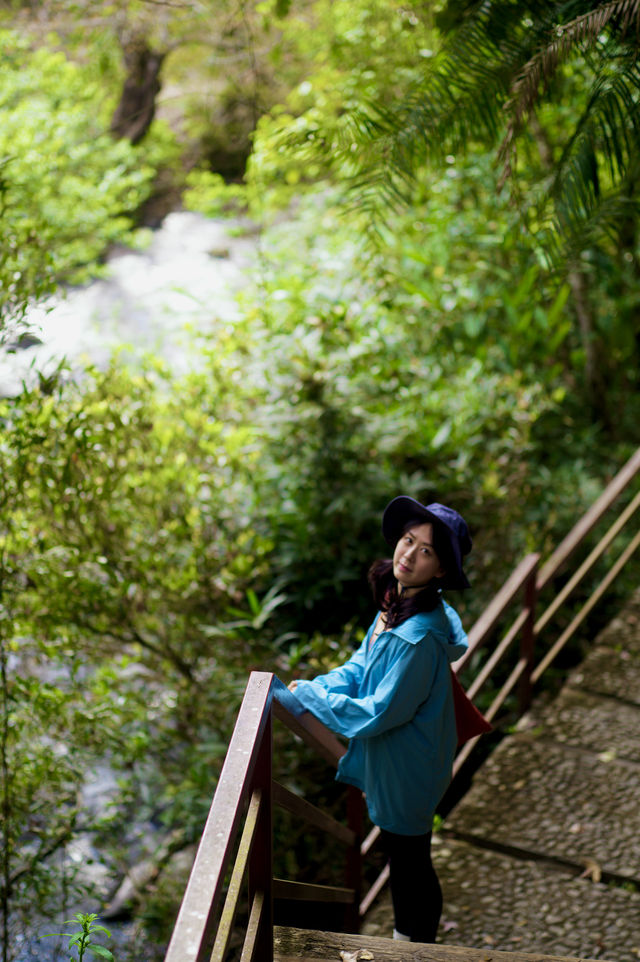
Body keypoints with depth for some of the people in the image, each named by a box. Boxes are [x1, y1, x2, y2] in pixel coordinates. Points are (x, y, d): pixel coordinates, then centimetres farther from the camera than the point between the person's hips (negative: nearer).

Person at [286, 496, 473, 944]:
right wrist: (320, 686, -10)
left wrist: (310, 694, -18)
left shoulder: (420, 638, -34)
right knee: (403, 859, 27)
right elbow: (362, 664, 7)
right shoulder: (395, 603, -5)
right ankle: (404, 941, 48)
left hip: (406, 769, -9)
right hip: (387, 758, 9)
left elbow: (378, 713, -28)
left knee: (411, 862, 13)